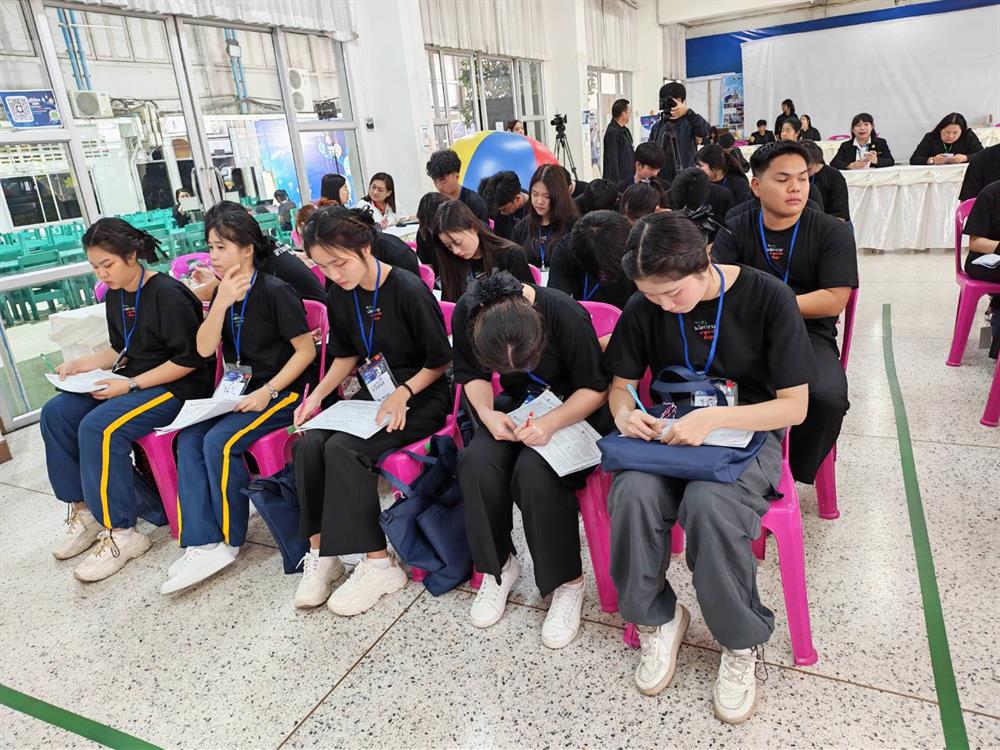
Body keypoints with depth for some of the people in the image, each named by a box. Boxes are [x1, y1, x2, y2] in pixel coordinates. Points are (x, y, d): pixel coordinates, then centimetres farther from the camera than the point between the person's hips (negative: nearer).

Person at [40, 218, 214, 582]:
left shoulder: (167, 294, -17)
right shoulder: (114, 296, 9)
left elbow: (189, 360, -19)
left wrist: (131, 385, -21)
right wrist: (82, 364, 5)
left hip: (176, 387, -9)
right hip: (132, 381, 9)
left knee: (98, 427, -28)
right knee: (55, 412, -5)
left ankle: (121, 533, -16)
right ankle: (83, 509, 7)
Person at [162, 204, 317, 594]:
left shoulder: (275, 292, -14)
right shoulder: (222, 291, 7)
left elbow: (306, 350, -14)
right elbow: (204, 349, -2)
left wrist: (267, 392, -20)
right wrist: (222, 302, -16)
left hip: (282, 390, -7)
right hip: (239, 390, 7)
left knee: (220, 442, -25)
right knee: (188, 440, -13)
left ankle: (228, 540, -6)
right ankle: (203, 543, -15)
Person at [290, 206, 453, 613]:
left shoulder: (408, 290, -18)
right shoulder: (339, 296, 2)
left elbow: (440, 360, -11)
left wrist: (403, 393, -23)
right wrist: (319, 393, 0)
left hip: (421, 397, -6)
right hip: (373, 392, 7)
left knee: (343, 448, -27)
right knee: (308, 443, -19)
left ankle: (380, 564, -15)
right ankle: (320, 551, -6)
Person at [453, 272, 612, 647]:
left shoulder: (566, 315, -29)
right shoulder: (465, 315, -17)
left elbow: (596, 388, -17)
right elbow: (472, 373, 0)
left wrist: (551, 423, -31)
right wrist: (486, 412, -19)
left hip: (572, 409, -4)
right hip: (517, 405, 4)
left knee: (534, 470, -32)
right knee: (476, 461, -25)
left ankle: (567, 582, -9)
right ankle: (498, 564, 1)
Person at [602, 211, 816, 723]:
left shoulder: (768, 297, -14)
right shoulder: (644, 308, -4)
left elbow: (794, 406, -13)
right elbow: (621, 382, 6)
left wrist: (713, 419, -28)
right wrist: (624, 411, -18)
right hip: (670, 434, 3)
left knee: (708, 502, -35)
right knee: (633, 492, -31)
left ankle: (742, 642, -6)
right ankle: (656, 619, -3)